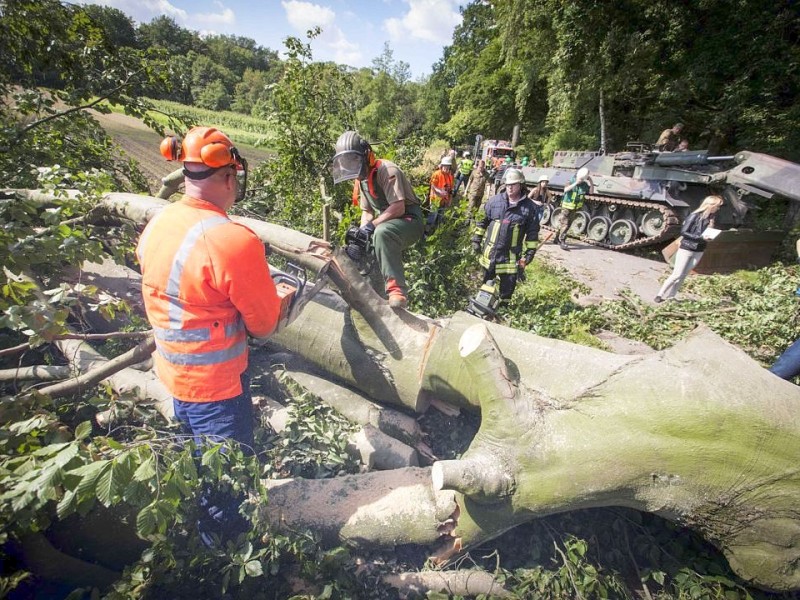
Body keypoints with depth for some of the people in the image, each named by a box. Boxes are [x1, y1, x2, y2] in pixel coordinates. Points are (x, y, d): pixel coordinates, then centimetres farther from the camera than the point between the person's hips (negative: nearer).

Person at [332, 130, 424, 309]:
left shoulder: (386, 170, -15)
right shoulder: (361, 178, 13)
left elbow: (399, 208, -25)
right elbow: (367, 211, 14)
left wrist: (372, 225, -28)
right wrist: (362, 232, -6)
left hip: (410, 220, -9)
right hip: (386, 224, 9)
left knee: (382, 232, -40)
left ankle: (397, 290, -43)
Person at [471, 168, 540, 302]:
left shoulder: (529, 207, -8)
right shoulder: (495, 200, -4)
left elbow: (532, 233, -3)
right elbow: (483, 220, 7)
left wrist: (528, 255, -4)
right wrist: (476, 239, 5)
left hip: (511, 255, -2)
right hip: (490, 251, 2)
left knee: (508, 285, 8)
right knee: (487, 281, 21)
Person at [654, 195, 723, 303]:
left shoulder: (710, 218, 6)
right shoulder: (695, 216, -14)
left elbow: (707, 233, 13)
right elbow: (683, 232, -17)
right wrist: (700, 237, -21)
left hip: (699, 251, 6)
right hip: (686, 249, -6)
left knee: (683, 275, 6)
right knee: (677, 274, -8)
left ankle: (669, 296, 11)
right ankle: (659, 295, 1)